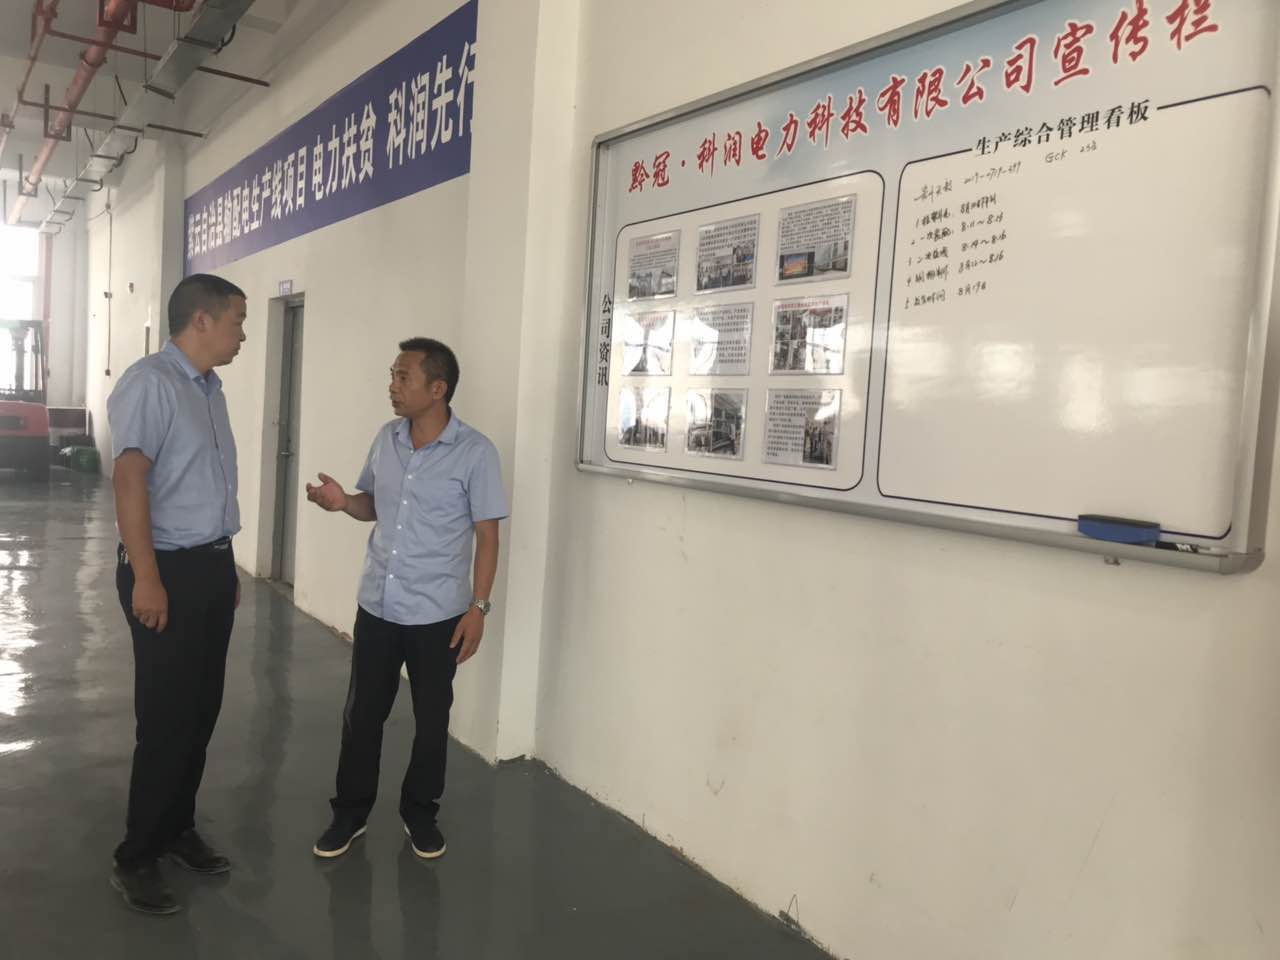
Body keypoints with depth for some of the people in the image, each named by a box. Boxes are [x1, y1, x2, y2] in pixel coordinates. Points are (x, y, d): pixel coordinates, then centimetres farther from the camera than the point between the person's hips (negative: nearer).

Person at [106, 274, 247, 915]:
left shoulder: (211, 389, 13)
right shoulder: (148, 382, -13)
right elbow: (129, 480, -20)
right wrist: (146, 578, -24)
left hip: (213, 566, 8)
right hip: (168, 571, -8)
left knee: (201, 712, 14)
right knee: (166, 721, -1)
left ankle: (177, 830, 30)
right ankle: (136, 858, 14)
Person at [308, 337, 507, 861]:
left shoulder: (475, 452, -13)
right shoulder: (385, 439, 3)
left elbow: (487, 533, -10)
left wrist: (478, 607, -13)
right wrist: (344, 502, -7)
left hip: (437, 614, -4)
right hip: (376, 605, 4)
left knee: (431, 719, 11)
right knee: (361, 713, 13)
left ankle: (420, 813, 31)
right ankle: (350, 811, 32)